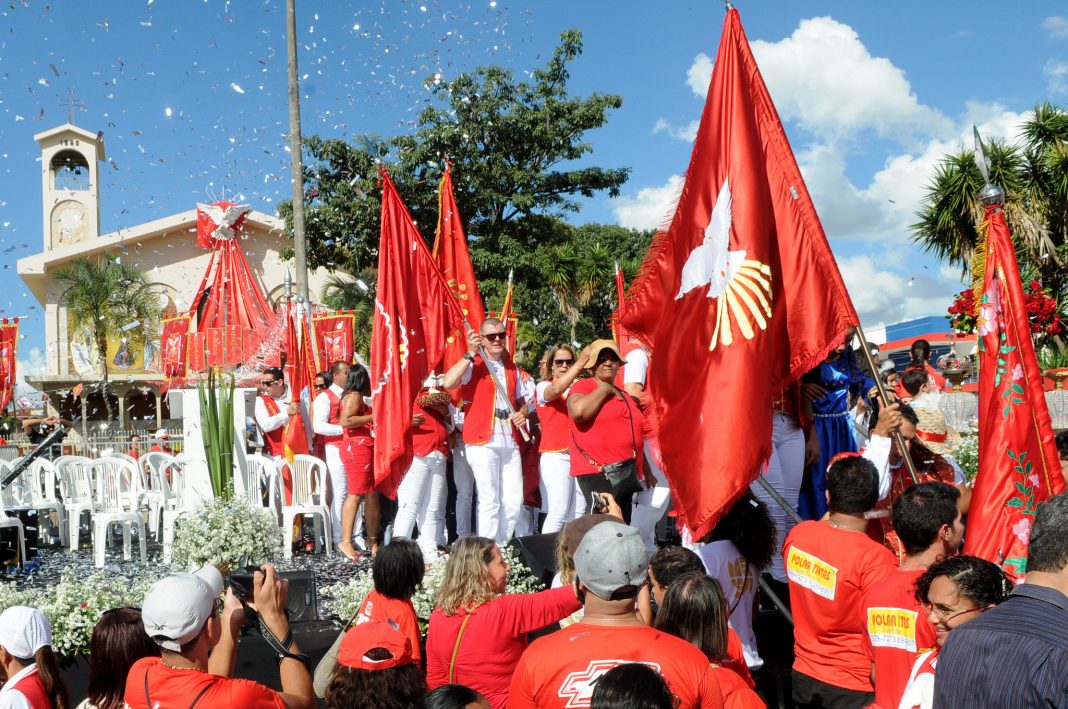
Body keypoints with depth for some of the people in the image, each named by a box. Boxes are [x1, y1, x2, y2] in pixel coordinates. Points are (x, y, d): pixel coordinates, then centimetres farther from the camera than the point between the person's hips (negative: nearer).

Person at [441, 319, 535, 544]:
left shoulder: (512, 368, 18)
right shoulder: (472, 365, -2)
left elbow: (523, 400, 27)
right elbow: (448, 383, -21)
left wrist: (522, 413, 4)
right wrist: (470, 354, -19)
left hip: (510, 441, 6)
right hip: (482, 441, -6)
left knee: (514, 501, 6)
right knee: (490, 500, -8)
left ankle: (502, 547, 19)